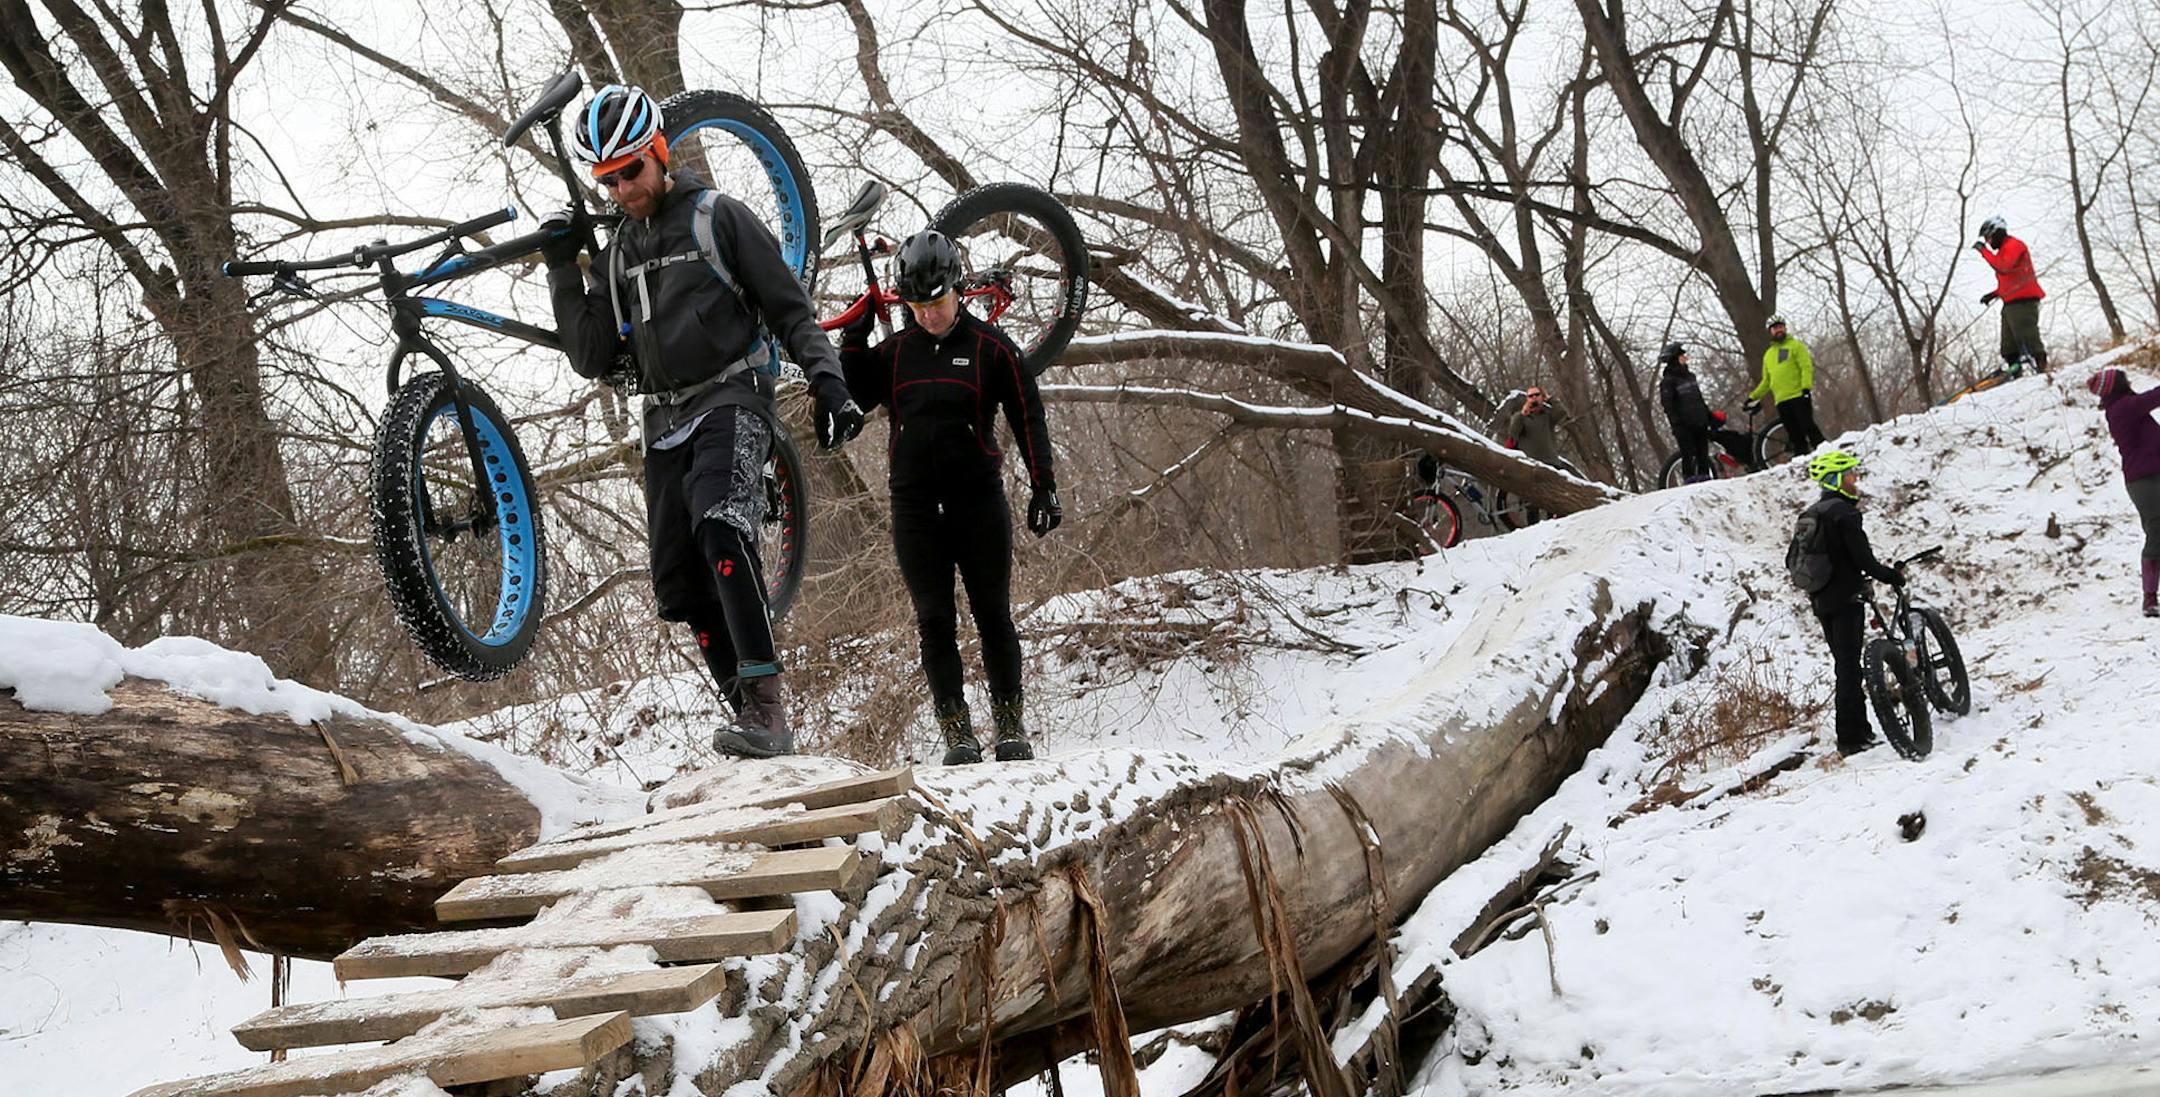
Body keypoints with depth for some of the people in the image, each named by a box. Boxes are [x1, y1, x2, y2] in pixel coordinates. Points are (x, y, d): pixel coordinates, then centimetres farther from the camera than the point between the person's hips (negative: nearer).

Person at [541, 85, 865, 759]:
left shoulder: (718, 218, 2)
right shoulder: (617, 257, 18)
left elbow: (791, 311, 1)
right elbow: (592, 361, 12)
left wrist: (829, 383, -12)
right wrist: (562, 272, 6)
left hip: (730, 404, -7)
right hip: (665, 425, 7)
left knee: (720, 528, -31)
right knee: (680, 586, -1)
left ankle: (766, 708, -35)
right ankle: (760, 726, 4)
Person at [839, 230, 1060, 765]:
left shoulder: (990, 346, -1)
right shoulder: (894, 351, 8)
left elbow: (1028, 418, 1)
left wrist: (1043, 486, -3)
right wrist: (854, 338, -3)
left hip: (978, 500, -2)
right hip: (914, 505, 2)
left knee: (993, 616, 4)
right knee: (934, 621, 0)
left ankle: (1011, 726, 13)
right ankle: (957, 731, 4)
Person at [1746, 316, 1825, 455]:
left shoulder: (1795, 345, 6)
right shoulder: (1768, 354, 22)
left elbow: (1806, 367, -5)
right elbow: (1766, 381, 28)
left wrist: (1806, 387, -20)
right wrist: (1753, 397, 18)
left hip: (1799, 396, -5)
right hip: (1781, 400, 5)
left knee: (1808, 426, -16)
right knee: (1795, 435, 1)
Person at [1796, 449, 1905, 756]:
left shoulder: (1810, 514, 13)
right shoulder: (1844, 512, -14)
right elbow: (1863, 558, -18)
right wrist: (1892, 576, -2)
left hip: (1821, 601, 9)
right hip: (1845, 598, -9)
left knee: (1845, 665, 15)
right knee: (1849, 667, -7)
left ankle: (1858, 729, 18)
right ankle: (1851, 737, -8)